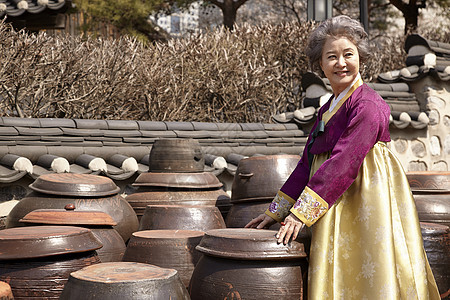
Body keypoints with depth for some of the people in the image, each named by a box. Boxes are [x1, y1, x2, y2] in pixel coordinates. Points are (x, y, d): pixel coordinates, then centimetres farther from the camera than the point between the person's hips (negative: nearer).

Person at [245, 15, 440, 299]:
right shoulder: (328, 110, 13)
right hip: (334, 207, 8)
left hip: (366, 201, -8)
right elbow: (308, 163, 14)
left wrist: (302, 212, -23)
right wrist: (277, 211, 12)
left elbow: (343, 162, -21)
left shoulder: (367, 105, -13)